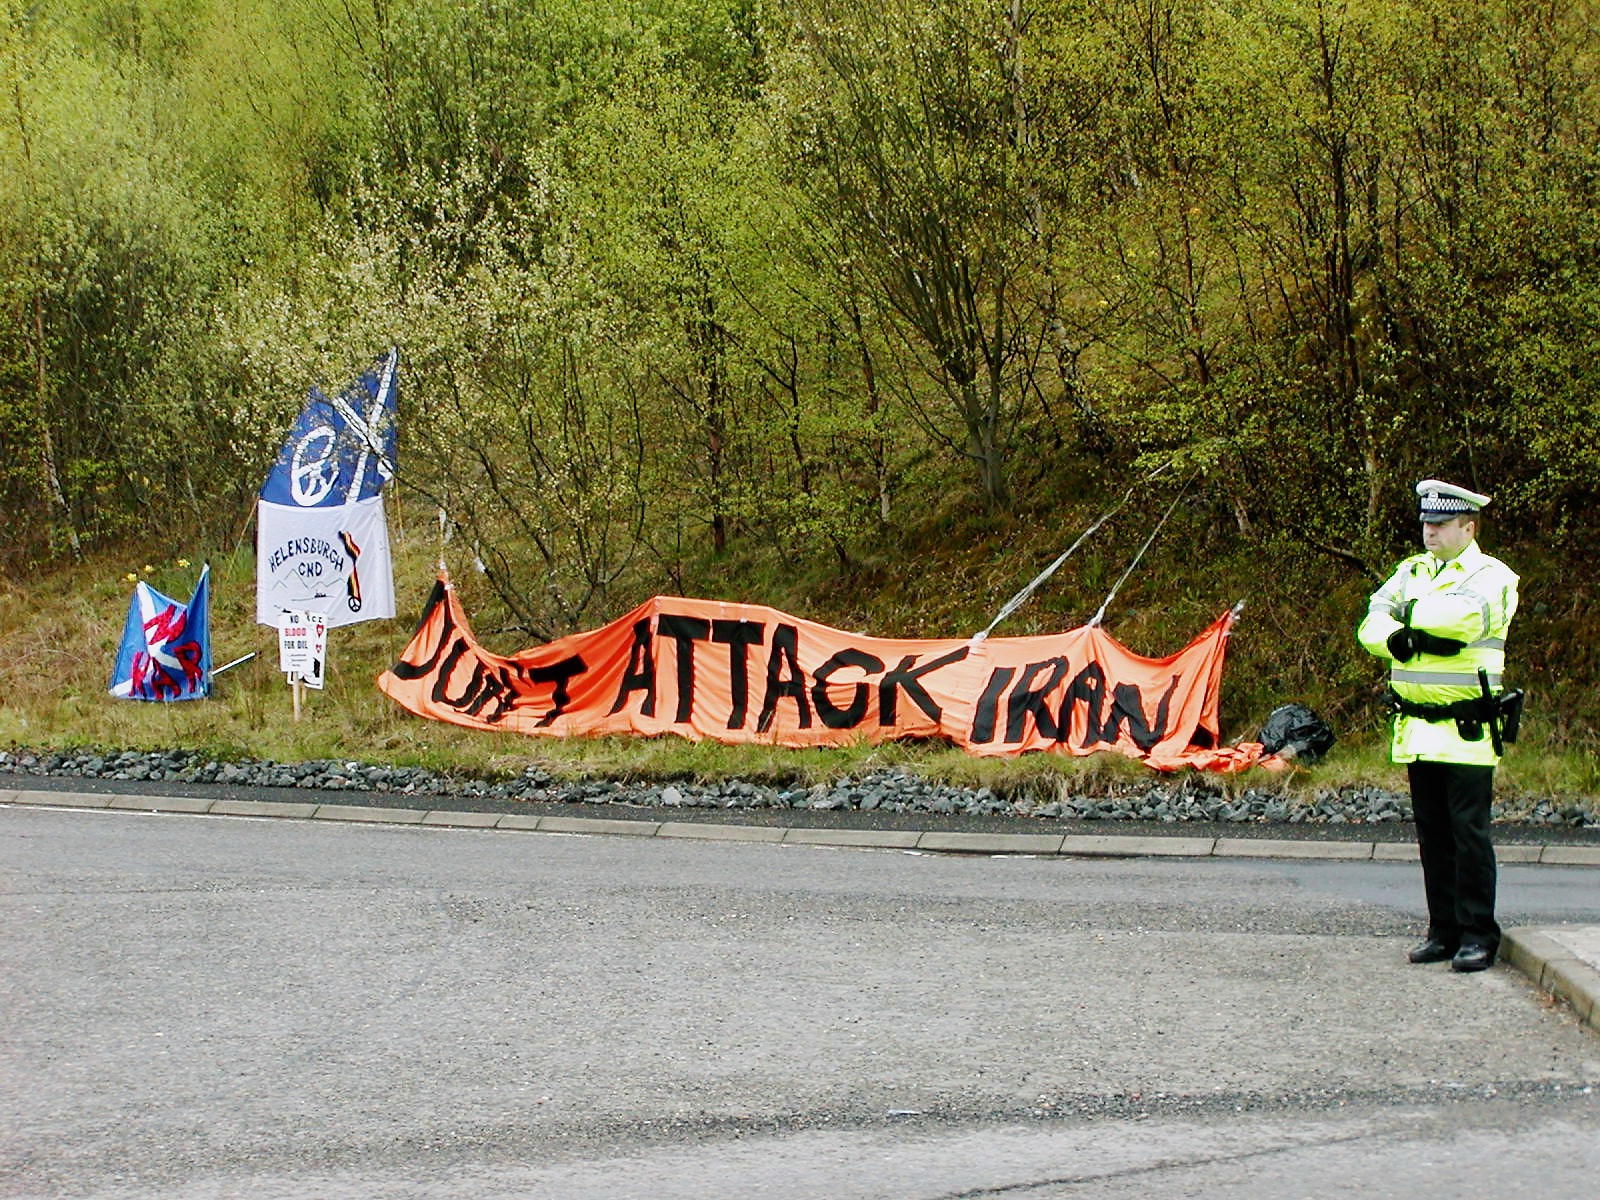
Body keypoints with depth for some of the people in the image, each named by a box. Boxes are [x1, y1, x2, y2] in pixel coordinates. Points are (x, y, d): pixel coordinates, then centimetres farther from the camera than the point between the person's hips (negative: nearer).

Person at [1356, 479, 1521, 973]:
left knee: (1469, 833, -4)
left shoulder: (1491, 576, -3)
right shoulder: (1411, 572, 14)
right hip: (1416, 728, 6)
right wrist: (1404, 640, -18)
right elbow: (1372, 626, 4)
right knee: (1433, 835, 9)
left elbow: (1467, 617, -23)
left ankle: (1477, 934, 2)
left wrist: (1412, 612, -7)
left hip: (1467, 732, -5)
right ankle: (1444, 930, 16)